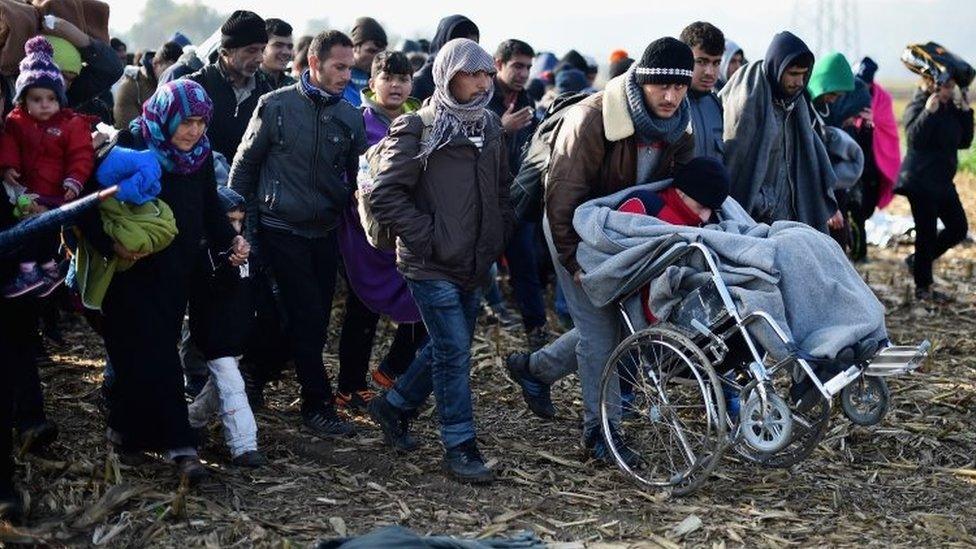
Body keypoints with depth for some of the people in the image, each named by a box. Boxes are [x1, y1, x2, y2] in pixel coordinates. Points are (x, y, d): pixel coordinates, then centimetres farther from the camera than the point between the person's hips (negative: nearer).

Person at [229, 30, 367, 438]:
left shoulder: (351, 118, 3)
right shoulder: (276, 106, -7)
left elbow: (359, 178, 10)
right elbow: (244, 165, 0)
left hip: (324, 232, 5)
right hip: (281, 231, -5)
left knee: (315, 321, 9)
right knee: (308, 318, -8)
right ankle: (318, 404, 1)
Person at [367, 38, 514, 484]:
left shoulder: (490, 127, 11)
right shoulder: (418, 129, -12)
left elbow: (502, 187, 25)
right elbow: (385, 195, -14)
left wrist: (501, 233, 13)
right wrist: (426, 238, -16)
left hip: (475, 264, 8)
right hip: (433, 266, -8)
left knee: (450, 346, 15)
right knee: (454, 352, -8)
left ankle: (394, 406, 35)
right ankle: (460, 447, 2)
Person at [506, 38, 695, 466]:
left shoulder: (679, 125, -7)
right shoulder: (593, 119, -28)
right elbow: (563, 196, -24)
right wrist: (574, 261, -22)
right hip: (579, 229, -7)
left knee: (616, 322, 11)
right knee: (599, 328, -7)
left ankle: (534, 367, 31)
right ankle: (601, 430, 6)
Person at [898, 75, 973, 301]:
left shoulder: (951, 107, 9)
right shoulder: (918, 106, -11)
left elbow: (964, 142, 10)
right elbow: (914, 137, -24)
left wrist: (965, 112, 0)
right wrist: (929, 111, -30)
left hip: (943, 181, 8)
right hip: (921, 181, -8)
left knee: (959, 228, 8)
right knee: (927, 232, -2)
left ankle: (917, 260, 25)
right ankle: (923, 288, 9)